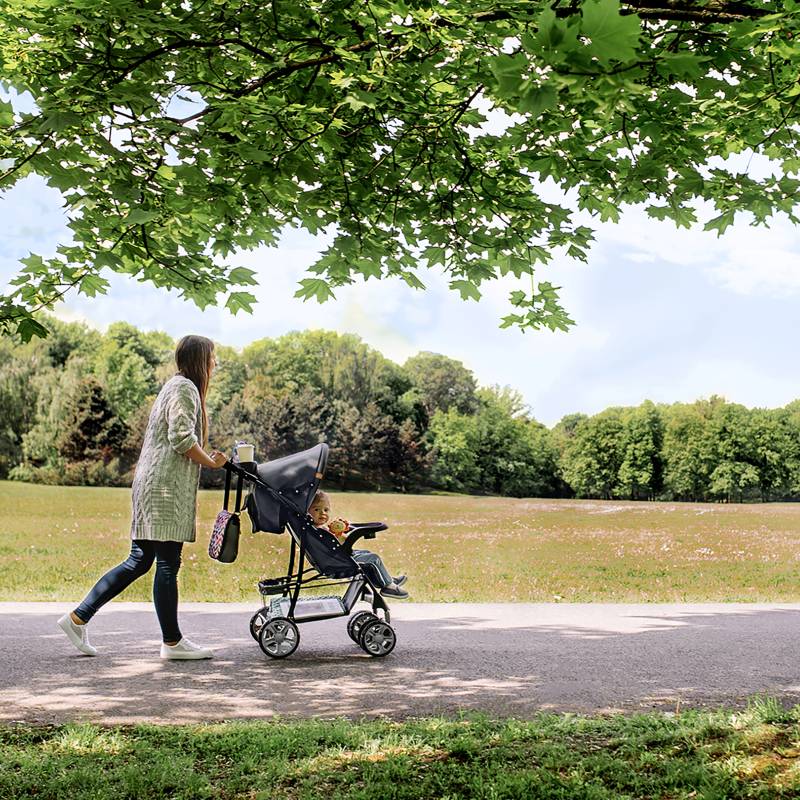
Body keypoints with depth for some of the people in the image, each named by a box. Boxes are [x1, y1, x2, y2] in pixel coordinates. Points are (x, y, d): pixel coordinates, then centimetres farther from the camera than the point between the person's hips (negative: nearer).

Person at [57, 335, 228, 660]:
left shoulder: (178, 386, 23)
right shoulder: (185, 388, -9)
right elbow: (181, 439, -19)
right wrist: (212, 462, -8)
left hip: (152, 484, 10)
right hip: (166, 486, -10)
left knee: (139, 560, 10)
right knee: (167, 563, -4)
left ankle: (78, 617, 12)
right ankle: (172, 642, 2)